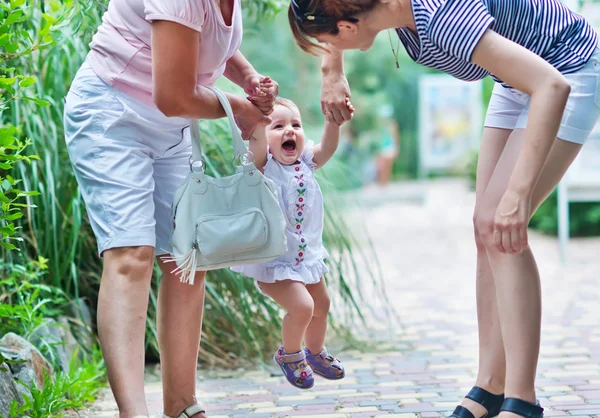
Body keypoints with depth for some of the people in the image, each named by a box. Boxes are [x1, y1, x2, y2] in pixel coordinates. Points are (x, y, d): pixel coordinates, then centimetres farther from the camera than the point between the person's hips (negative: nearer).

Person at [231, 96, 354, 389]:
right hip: (273, 258, -7)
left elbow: (328, 147, -15)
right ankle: (289, 354, 9)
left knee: (321, 305, 21)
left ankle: (315, 353, 49)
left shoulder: (306, 163, -1)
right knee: (301, 306, -21)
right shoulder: (264, 164, -17)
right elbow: (256, 137, -35)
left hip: (306, 254, 7)